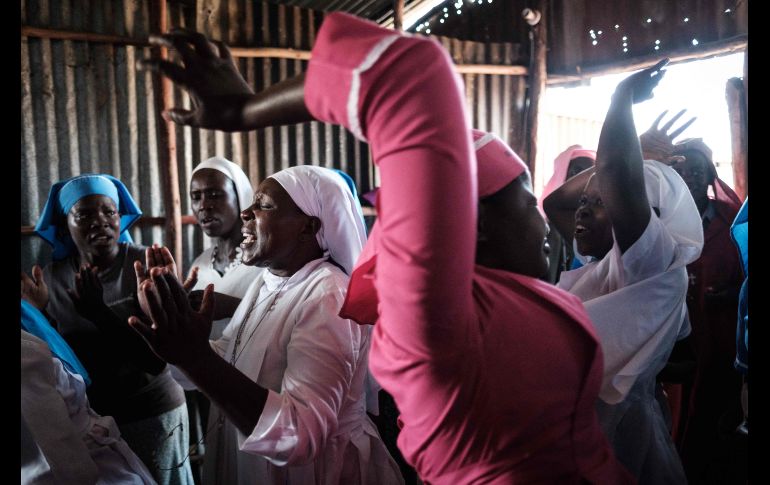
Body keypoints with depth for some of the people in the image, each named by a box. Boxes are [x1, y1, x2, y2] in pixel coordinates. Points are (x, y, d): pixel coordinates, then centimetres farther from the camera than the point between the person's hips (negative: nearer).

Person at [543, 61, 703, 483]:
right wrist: (638, 152, 8)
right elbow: (554, 202, 13)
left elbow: (615, 169, -33)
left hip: (612, 425, -8)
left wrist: (624, 93, -17)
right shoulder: (602, 262, 5)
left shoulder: (657, 265, -19)